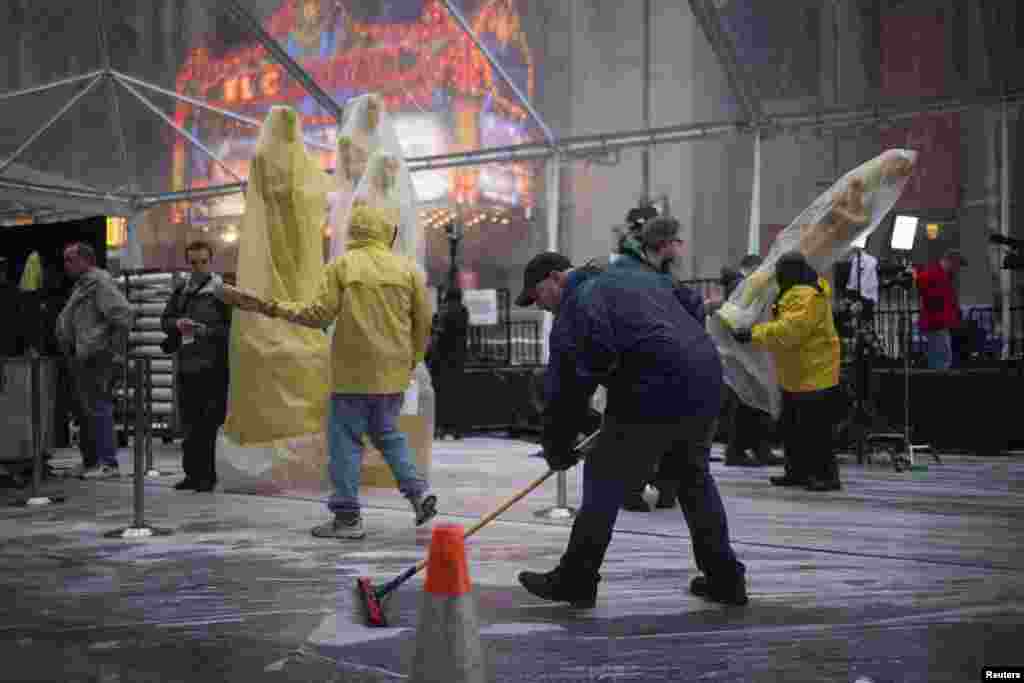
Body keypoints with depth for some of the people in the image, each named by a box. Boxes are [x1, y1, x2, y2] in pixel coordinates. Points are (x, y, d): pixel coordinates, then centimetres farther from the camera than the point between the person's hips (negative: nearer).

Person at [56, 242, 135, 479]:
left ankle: (108, 462, -6)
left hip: (96, 358, -11)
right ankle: (91, 461, 22)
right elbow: (66, 322, 29)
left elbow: (125, 313, -21)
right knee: (83, 409, 14)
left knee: (98, 408, -10)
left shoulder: (99, 282, -10)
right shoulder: (81, 285, 20)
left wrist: (116, 349, -18)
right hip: (82, 359, 11)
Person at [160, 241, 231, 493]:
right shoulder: (181, 291, 13)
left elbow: (230, 327, -10)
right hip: (186, 365, 6)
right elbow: (164, 319, 18)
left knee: (207, 425, -4)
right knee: (190, 423, 10)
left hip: (212, 367, -5)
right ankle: (193, 473, 18)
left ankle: (206, 474, 4)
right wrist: (177, 324, -2)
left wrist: (206, 331, -19)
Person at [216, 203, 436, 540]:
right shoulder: (408, 268, 4)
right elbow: (423, 322, 6)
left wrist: (271, 307, -1)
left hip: (354, 371, -4)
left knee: (346, 440, 4)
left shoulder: (342, 265, -5)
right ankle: (418, 491, 8)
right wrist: (410, 361, 20)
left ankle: (347, 517, 5)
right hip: (393, 373, 4)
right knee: (387, 434, 21)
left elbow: (319, 314, -10)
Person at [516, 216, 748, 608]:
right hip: (707, 384, 8)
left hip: (654, 398, -8)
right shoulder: (635, 272, 22)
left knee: (605, 479, 4)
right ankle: (725, 579, 26)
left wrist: (558, 450, 1)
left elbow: (566, 386, -7)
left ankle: (575, 581, 11)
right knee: (695, 479, 21)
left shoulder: (577, 304, -4)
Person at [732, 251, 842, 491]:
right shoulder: (793, 292, 13)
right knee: (791, 427, 16)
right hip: (794, 377, 11)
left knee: (815, 430, -5)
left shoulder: (808, 296, -23)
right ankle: (798, 471, 26)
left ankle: (827, 475, 4)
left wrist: (752, 334, -30)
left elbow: (788, 331, -33)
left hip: (815, 376, -11)